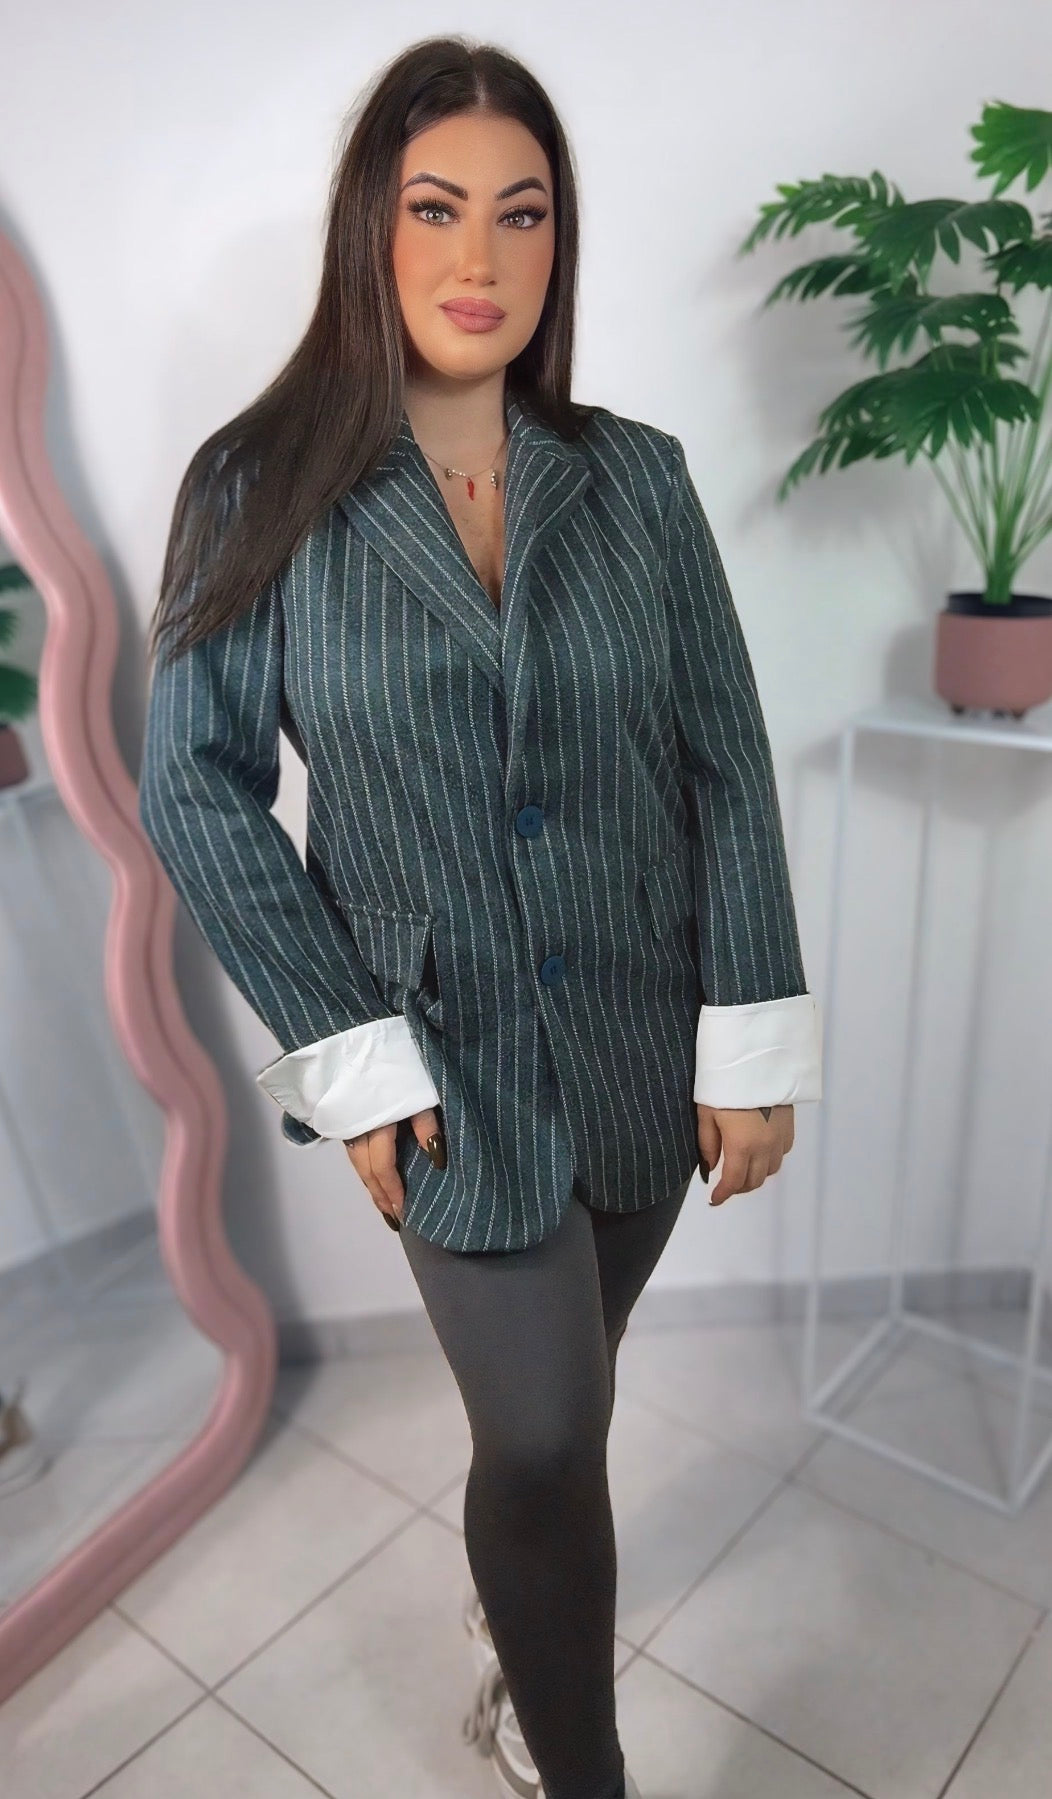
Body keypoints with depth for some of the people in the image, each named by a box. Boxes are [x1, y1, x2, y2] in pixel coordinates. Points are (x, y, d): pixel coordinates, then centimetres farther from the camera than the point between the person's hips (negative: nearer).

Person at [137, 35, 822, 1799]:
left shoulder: (634, 478, -1)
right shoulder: (261, 493, -7)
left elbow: (726, 760, -1)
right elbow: (194, 792, -6)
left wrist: (753, 1042, -5)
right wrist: (348, 1049, -11)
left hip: (645, 1039, 3)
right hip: (451, 1056, -3)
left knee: (548, 1404, 23)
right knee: (553, 1433, 3)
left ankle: (509, 1597, 58)